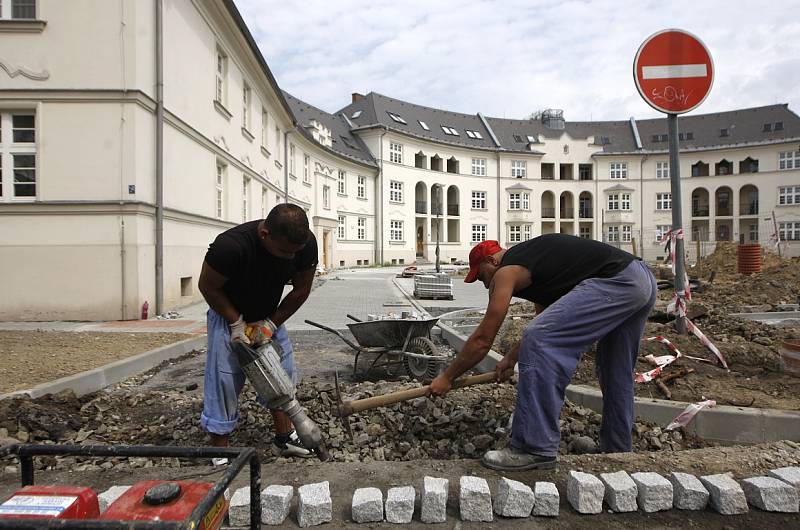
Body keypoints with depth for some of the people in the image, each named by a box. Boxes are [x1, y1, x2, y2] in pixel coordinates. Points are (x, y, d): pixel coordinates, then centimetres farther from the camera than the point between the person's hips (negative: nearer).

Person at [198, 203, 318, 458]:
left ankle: (284, 437, 20)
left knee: (283, 372, 4)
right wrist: (237, 323, -21)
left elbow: (301, 290, -10)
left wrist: (270, 324, -15)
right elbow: (208, 288, -20)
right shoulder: (230, 245, -37)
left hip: (269, 317, 4)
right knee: (224, 382, -4)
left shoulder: (306, 243, -24)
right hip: (228, 314, -4)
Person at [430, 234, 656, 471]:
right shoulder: (531, 260, 26)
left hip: (614, 282, -10)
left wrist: (447, 377, 13)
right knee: (616, 374, 23)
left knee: (540, 341, -14)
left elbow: (482, 340, 2)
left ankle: (536, 449, -9)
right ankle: (617, 451, 38)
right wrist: (511, 358, 41)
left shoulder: (506, 272, 0)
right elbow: (547, 325, 37)